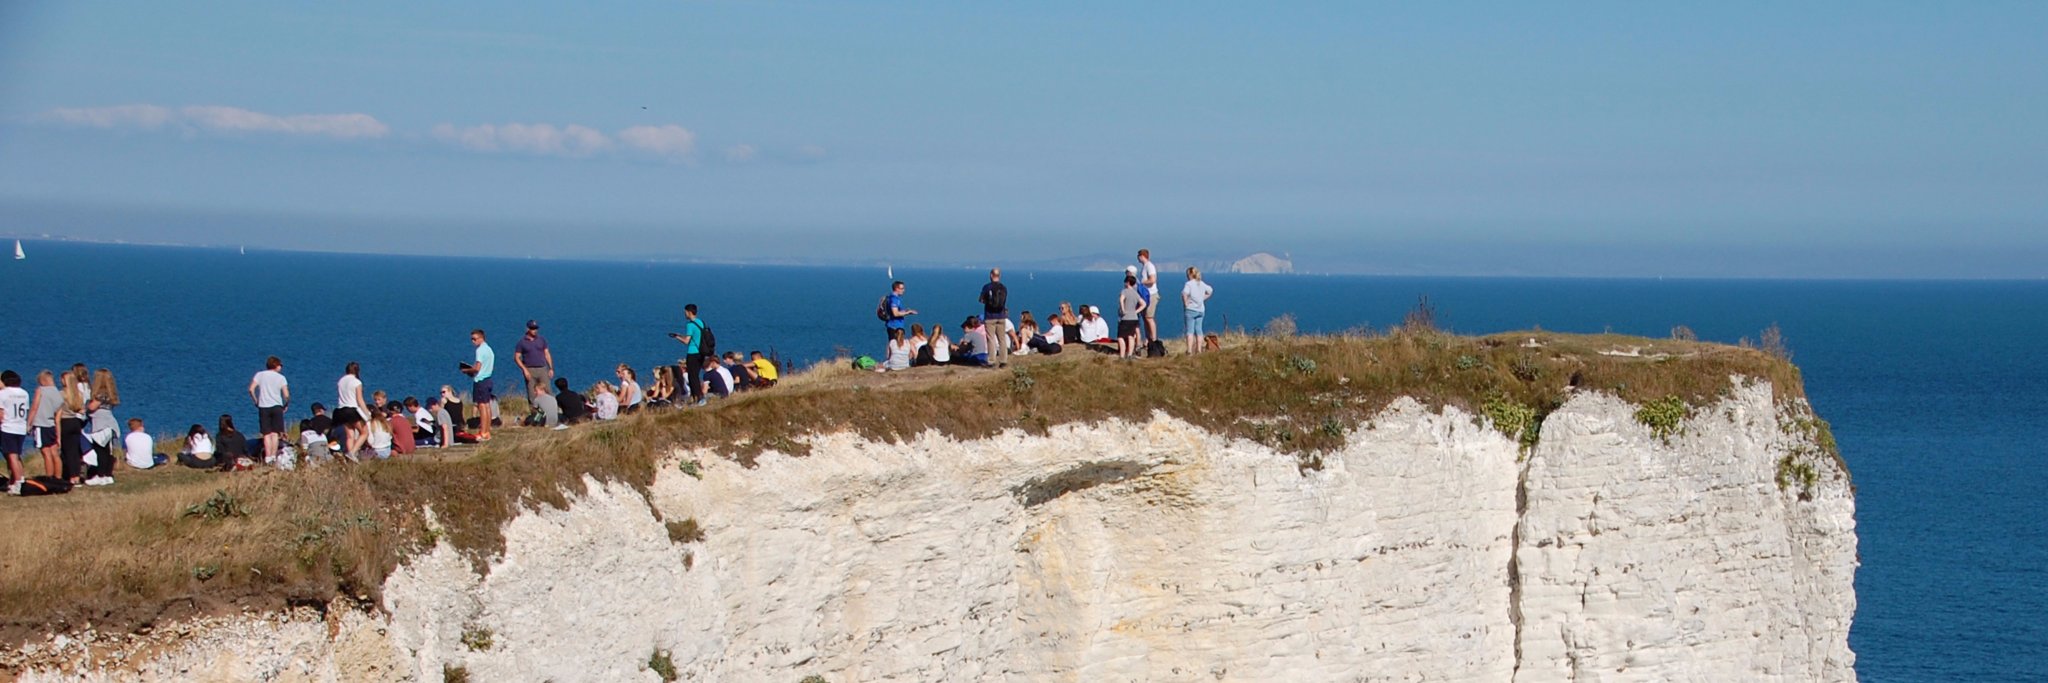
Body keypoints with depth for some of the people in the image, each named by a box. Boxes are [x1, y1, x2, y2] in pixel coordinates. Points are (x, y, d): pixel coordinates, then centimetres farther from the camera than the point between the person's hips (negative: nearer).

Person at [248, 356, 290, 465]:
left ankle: (268, 457, -4)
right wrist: (286, 405, 13)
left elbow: (251, 389, -4)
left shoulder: (260, 375, 6)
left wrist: (256, 401, 8)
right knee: (275, 433, 3)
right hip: (276, 407, -1)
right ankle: (274, 456, -4)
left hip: (263, 407, 1)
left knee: (267, 434, 2)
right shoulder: (281, 377, 3)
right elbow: (286, 395, -4)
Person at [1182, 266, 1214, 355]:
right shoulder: (1202, 284, 8)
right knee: (1198, 330, 10)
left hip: (1191, 309, -6)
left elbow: (1184, 293, -29)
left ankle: (1189, 351, -12)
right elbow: (1210, 290, 23)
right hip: (1201, 310, 6)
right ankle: (1199, 349, 10)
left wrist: (1185, 303, -15)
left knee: (1190, 330, -6)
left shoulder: (1189, 284, -12)